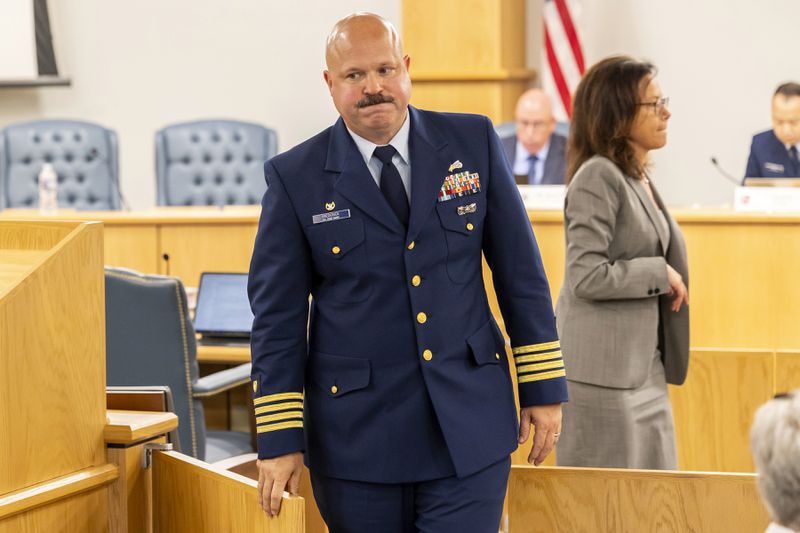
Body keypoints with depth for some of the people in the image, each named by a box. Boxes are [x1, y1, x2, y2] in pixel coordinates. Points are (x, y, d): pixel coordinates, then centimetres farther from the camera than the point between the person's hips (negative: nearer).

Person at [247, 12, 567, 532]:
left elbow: (520, 270, 6)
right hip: (357, 438, -1)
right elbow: (278, 315, -1)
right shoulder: (296, 177, -3)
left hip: (469, 427, 1)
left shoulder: (473, 142, 2)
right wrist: (279, 439, -5)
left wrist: (544, 389, 5)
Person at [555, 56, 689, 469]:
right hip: (603, 370, -9)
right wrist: (659, 273, -12)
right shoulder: (598, 178, -14)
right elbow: (587, 277, -20)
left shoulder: (640, 178, 14)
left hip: (645, 367, 9)